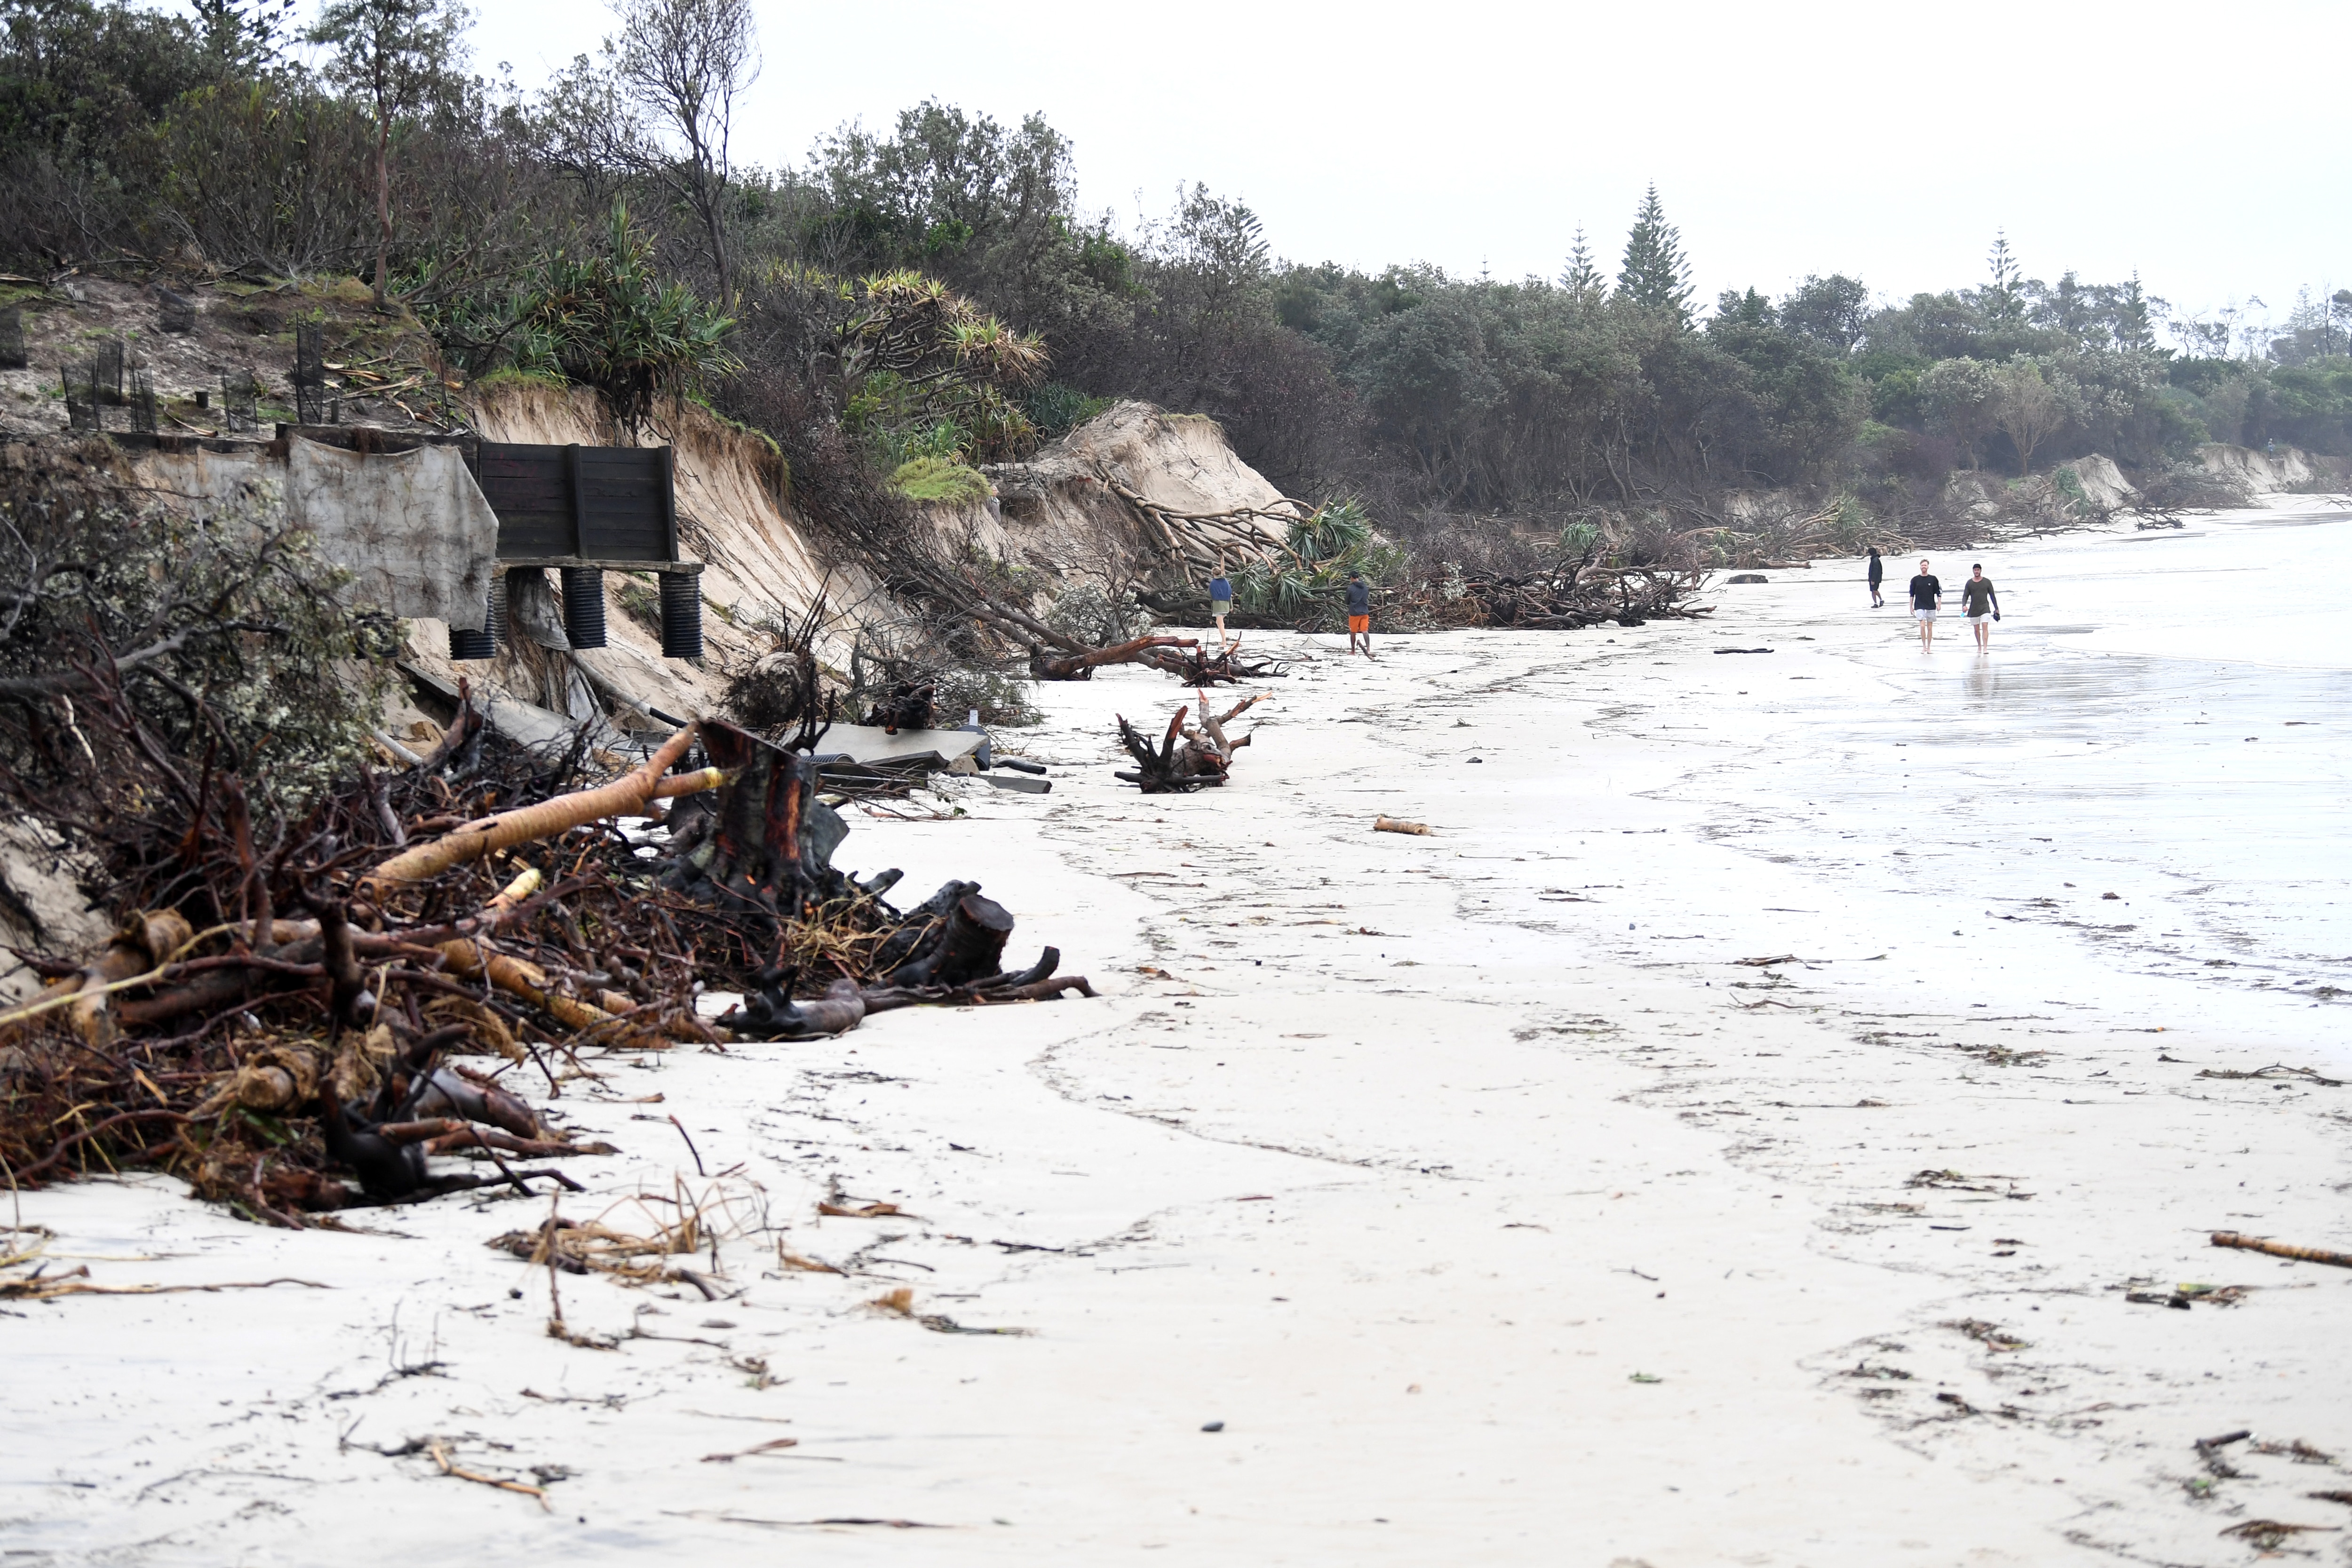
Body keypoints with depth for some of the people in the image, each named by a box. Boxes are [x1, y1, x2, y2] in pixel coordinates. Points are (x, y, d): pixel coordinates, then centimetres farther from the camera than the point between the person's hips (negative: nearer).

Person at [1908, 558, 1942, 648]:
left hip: (1931, 607, 1)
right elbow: (1912, 594, 7)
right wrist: (1911, 607, 5)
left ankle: (1929, 647, 12)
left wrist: (1939, 604, -2)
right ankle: (1924, 646, -6)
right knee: (1922, 626, -15)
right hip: (1920, 607, -1)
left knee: (1930, 627, 4)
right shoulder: (1915, 580, 2)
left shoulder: (1933, 579, 3)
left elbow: (1939, 592, 7)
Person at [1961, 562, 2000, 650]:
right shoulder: (1969, 583, 3)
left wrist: (1996, 609, 7)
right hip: (1974, 609, 2)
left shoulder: (1987, 582, 1)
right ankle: (1979, 646, 27)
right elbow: (1965, 596, 1)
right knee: (1977, 629, 9)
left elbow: (1992, 596, 6)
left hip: (1985, 608, -2)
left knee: (1985, 627, -15)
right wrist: (1964, 605, -19)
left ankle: (1985, 648, -20)